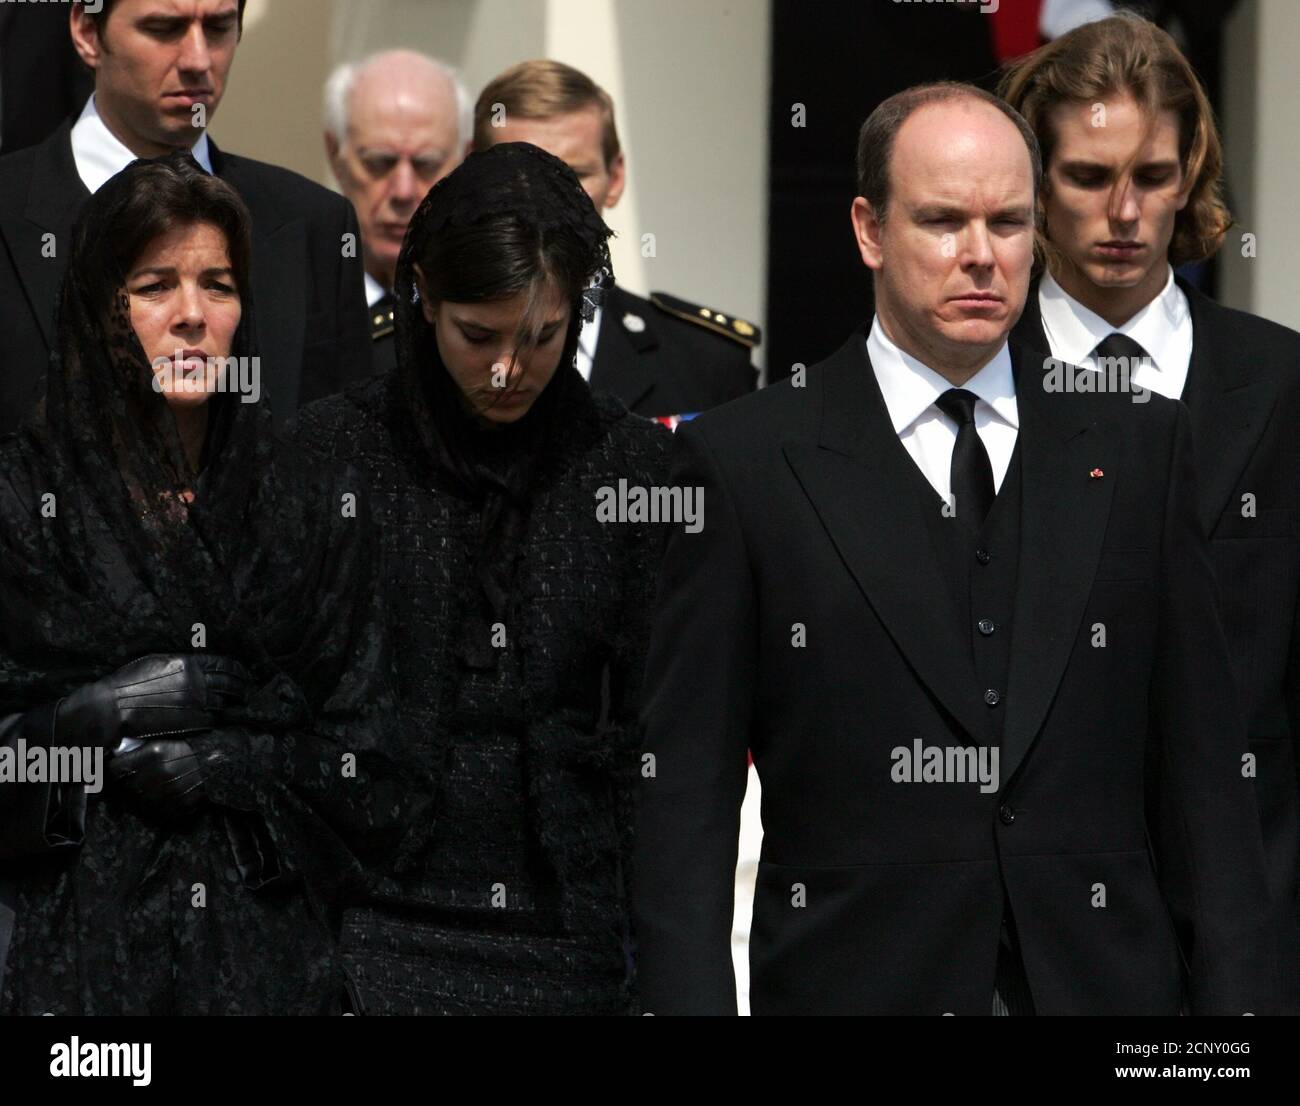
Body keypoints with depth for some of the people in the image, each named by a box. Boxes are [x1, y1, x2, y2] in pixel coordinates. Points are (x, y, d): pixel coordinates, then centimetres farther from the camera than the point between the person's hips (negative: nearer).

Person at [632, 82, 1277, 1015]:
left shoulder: (1139, 447, 9)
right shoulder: (747, 461, 0)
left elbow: (1201, 766, 7)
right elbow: (687, 793, -1)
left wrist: (1236, 1000, 0)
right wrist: (689, 1004, -10)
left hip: (1106, 977, 2)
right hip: (857, 980, -2)